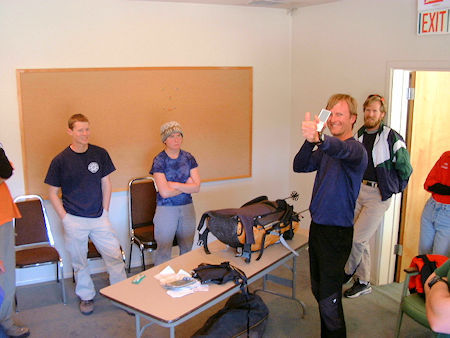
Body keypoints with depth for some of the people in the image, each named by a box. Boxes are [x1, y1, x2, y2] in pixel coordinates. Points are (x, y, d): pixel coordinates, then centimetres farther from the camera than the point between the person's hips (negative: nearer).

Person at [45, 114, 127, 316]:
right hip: (74, 221, -2)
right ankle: (86, 297, 32)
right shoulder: (60, 160, -7)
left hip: (99, 218, 2)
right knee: (79, 262, 11)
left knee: (114, 255, 2)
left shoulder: (100, 154, 0)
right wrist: (64, 217, -7)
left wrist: (105, 211, 4)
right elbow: (52, 193, 0)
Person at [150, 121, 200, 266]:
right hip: (166, 209, -4)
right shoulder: (159, 160, -9)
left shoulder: (188, 158, 3)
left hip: (187, 207, 4)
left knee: (187, 248, 13)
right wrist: (186, 185, -7)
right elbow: (165, 192, -17)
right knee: (164, 251, 1)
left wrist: (175, 184, -13)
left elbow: (197, 187, -4)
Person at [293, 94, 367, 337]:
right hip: (317, 226, 8)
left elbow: (342, 150, -39)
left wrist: (319, 139, -61)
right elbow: (299, 167, -4)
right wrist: (310, 141, -24)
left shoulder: (355, 149, -14)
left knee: (329, 298, -4)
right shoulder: (325, 150, 10)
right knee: (318, 289, 20)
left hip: (337, 232, -8)